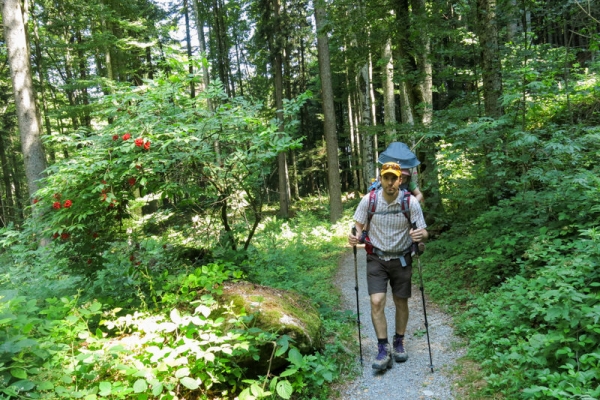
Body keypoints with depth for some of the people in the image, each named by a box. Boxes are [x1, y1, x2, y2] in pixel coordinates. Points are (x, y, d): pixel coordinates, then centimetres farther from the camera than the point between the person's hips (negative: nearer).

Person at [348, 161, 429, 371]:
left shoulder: (410, 202, -13)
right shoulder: (369, 200, -12)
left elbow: (424, 232, -9)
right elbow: (359, 225, -1)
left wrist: (421, 235, -33)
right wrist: (356, 236, -23)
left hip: (402, 259, 1)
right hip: (376, 259, 0)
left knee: (401, 302, 12)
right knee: (377, 302, -11)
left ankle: (399, 343, 32)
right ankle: (384, 349, 1)